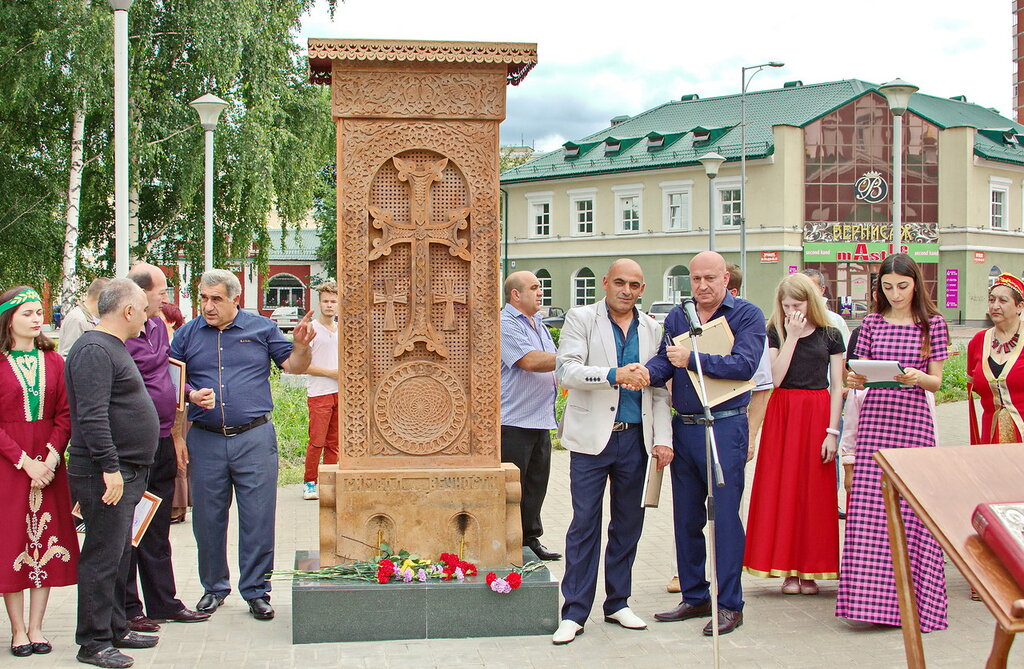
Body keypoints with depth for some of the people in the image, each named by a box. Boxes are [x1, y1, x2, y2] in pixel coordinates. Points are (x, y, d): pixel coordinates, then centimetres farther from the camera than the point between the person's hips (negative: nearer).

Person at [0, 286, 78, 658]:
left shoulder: (53, 361, 7)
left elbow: (64, 415, 3)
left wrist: (52, 457, -11)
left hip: (48, 463, 4)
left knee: (47, 540, 5)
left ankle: (36, 627, 14)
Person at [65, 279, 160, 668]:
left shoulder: (113, 347, 18)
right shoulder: (94, 350, -15)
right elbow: (92, 416, -23)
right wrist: (110, 468, -25)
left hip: (126, 472, 11)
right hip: (106, 475, -10)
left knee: (120, 556, 16)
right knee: (103, 558, -5)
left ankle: (115, 630, 25)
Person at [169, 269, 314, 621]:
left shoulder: (262, 328, 5)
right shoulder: (188, 334, 8)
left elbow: (293, 366, 7)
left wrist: (301, 345, -14)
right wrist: (190, 395, -11)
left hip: (254, 438, -1)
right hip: (205, 439, 2)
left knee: (258, 519, 0)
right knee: (208, 519, 10)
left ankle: (256, 590, 12)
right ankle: (214, 587, 26)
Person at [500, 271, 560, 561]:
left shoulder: (539, 324, 18)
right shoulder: (505, 324, -12)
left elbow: (550, 366, 27)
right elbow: (530, 361, -23)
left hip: (541, 420, 9)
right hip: (514, 421, -9)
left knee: (536, 485, 14)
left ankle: (530, 539, 25)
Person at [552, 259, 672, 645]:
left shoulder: (651, 330, 12)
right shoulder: (581, 319, 0)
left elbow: (660, 390, 12)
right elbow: (566, 370, -14)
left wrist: (662, 438, 2)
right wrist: (614, 375, -26)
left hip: (635, 439, 4)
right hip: (592, 437, -4)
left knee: (628, 523, 10)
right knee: (584, 525, -1)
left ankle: (617, 603, 24)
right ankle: (574, 613, 5)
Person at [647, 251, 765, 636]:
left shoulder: (747, 315, -3)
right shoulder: (676, 318, 11)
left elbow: (744, 364, -16)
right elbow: (664, 361, 0)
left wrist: (692, 359, -23)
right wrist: (645, 373, -22)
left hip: (725, 427, -5)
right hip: (683, 427, 5)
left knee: (724, 516, -3)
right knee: (686, 518, 11)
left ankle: (729, 605, 7)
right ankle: (694, 597, 23)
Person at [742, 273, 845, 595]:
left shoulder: (830, 336, 3)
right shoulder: (776, 333, 4)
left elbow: (837, 387, 1)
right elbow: (776, 377, -9)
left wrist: (832, 432, -6)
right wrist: (791, 337, -12)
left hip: (817, 414, 0)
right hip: (783, 414, 0)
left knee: (814, 492, 2)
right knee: (783, 490, 0)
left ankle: (809, 571, 10)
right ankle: (788, 570, 8)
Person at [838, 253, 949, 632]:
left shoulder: (933, 324, 5)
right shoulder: (872, 323, 9)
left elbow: (936, 381, 4)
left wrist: (917, 377, -16)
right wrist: (854, 380, -9)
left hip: (915, 421, -1)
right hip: (874, 418, 2)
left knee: (913, 511, -3)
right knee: (868, 509, -4)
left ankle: (914, 599, 9)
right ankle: (871, 597, 2)